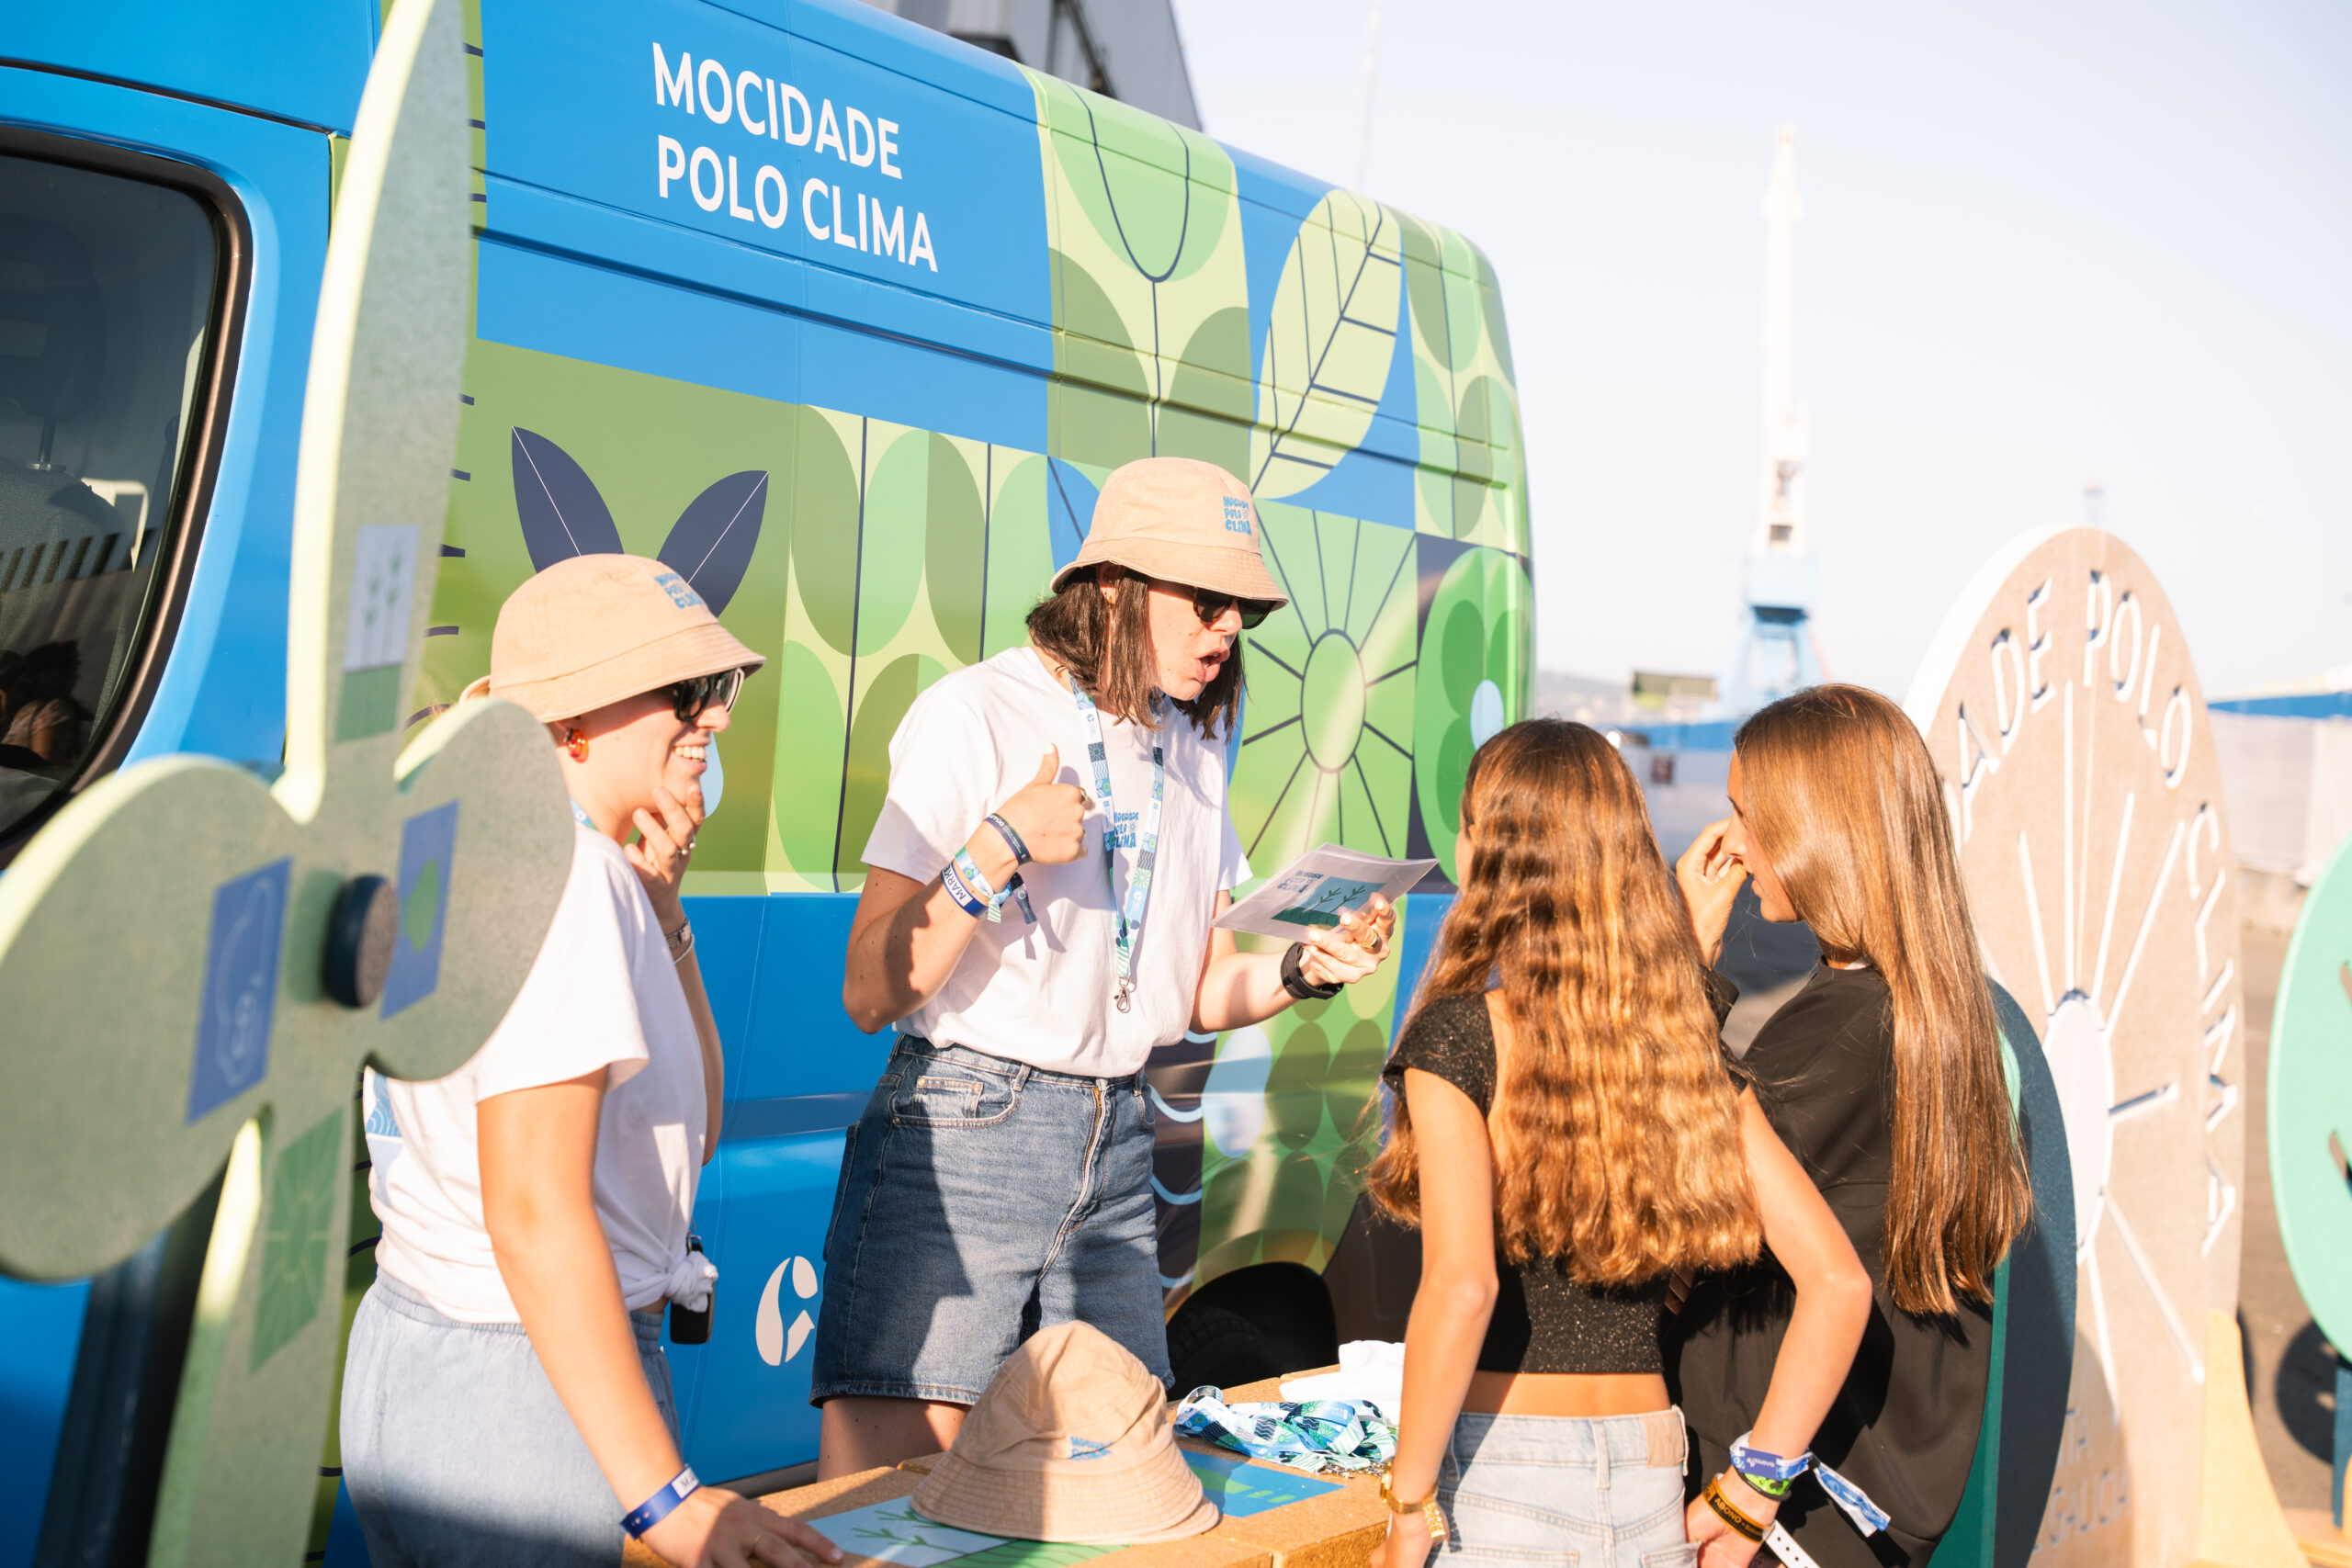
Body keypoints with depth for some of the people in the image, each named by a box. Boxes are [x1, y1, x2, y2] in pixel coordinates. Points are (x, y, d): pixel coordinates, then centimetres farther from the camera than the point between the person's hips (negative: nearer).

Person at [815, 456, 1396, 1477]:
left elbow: (1203, 993, 16)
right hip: (960, 1133, -6)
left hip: (1118, 1151, 6)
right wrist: (998, 850, -21)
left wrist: (1301, 968, -3)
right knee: (882, 1482, -7)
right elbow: (870, 996, -11)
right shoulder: (977, 714, -7)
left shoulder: (1191, 750, 13)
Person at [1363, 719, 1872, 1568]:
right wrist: (1743, 1498, 2)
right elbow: (1838, 1283, -2)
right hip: (1651, 1481, 5)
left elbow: (1459, 1284, -25)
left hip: (1500, 1485, -5)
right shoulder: (1688, 1046, 2)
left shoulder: (1458, 1037, -13)